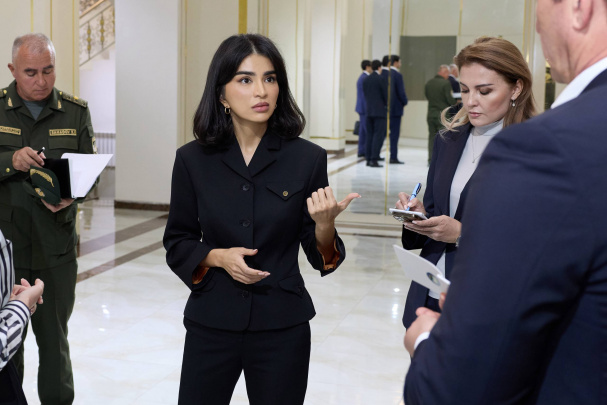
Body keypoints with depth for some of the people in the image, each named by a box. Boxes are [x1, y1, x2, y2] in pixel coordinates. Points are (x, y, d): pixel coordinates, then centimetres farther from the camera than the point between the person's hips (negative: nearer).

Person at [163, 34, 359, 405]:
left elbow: (321, 258, -2)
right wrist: (218, 257, -14)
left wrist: (325, 224, -23)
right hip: (211, 324, 1)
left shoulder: (307, 158, -6)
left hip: (283, 328, 0)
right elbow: (177, 244, 5)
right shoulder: (193, 159, -3)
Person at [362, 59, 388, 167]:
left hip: (369, 111, 6)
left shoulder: (366, 80, 9)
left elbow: (365, 95, 12)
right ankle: (374, 159, -10)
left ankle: (368, 159, 11)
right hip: (380, 111, -6)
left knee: (370, 135, 10)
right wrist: (387, 106, 7)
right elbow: (386, 95, -7)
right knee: (378, 135, -5)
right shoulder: (381, 79, -9)